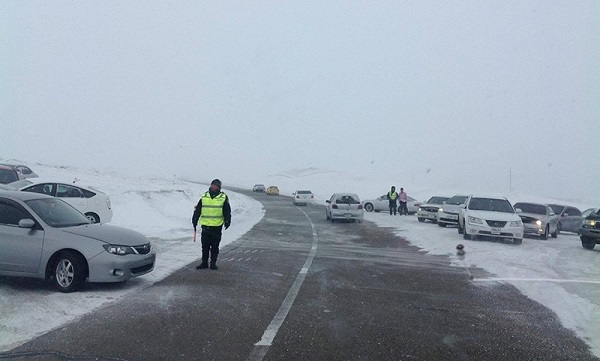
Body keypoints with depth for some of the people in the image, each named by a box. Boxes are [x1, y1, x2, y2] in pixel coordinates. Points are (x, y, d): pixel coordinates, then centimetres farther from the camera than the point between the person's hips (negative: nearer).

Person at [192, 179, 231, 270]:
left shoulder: (224, 197, 2)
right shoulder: (204, 197, 7)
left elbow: (227, 212, 4)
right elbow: (197, 210, 13)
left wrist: (227, 222, -4)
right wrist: (195, 221, 10)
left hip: (217, 226, -2)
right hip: (205, 225, 2)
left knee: (215, 246, 4)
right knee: (205, 246, 6)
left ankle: (213, 263, 14)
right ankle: (204, 263, 15)